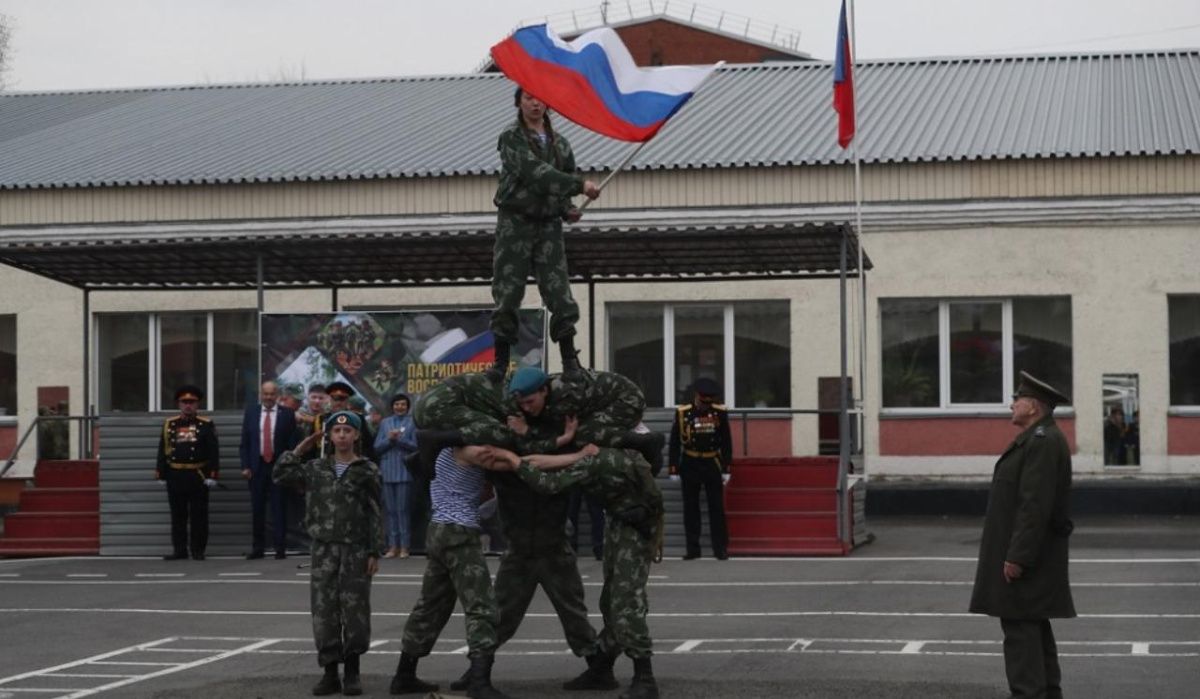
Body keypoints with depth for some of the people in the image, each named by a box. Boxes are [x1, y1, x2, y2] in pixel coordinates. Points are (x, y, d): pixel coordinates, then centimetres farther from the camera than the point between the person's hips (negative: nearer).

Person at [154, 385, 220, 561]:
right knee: (178, 515, 6)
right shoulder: (169, 425, 8)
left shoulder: (206, 425, 1)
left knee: (198, 515, 1)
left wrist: (212, 475, -9)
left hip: (198, 476, -2)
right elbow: (163, 451, 9)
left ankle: (198, 550, 7)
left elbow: (213, 452, -2)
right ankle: (179, 550, 11)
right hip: (175, 476, 3)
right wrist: (161, 474, 4)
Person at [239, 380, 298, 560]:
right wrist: (245, 466, -1)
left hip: (279, 466, -2)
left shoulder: (287, 414, 1)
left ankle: (280, 548, 3)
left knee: (279, 508, -1)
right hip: (257, 466, 2)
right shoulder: (251, 412, 7)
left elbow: (291, 443, -1)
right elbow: (245, 442, 7)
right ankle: (257, 547, 13)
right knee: (257, 509, 6)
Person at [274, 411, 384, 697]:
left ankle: (352, 672, 10)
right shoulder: (316, 468, 8)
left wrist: (375, 552, -7)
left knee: (355, 611, -1)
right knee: (324, 611, 1)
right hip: (324, 549, 3)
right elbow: (281, 475, 3)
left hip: (356, 549, -3)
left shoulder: (368, 470, -1)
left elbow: (376, 514, -2)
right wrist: (300, 449, 3)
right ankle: (330, 673, 7)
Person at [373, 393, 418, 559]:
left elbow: (416, 446, -4)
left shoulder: (413, 422, 4)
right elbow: (377, 447, 8)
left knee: (403, 509, -6)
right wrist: (389, 439, -9)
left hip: (404, 471, -3)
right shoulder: (385, 423, 15)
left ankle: (404, 546, -2)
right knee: (390, 509, 3)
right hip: (387, 471, 4)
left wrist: (400, 439, -16)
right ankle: (393, 546, 6)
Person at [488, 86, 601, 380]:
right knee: (507, 294, -3)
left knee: (560, 294, -3)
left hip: (548, 224, 4)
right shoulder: (511, 138, -5)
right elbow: (535, 172, -21)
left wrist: (568, 209, 3)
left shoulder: (559, 143, 11)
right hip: (515, 223, -3)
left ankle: (570, 361, 2)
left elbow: (566, 182, 24)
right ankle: (501, 361, 4)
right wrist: (580, 185, -27)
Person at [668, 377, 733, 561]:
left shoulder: (720, 413, 0)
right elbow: (674, 443, 0)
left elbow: (727, 442, 5)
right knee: (691, 509, 5)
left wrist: (726, 468, 2)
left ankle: (720, 548, 8)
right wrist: (673, 469, -4)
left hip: (713, 465, 0)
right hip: (690, 465, 0)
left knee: (717, 508, 3)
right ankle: (693, 549, 11)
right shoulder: (682, 413, -4)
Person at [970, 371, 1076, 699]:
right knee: (1033, 627, 15)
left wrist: (1016, 557, -24)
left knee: (1020, 627, -10)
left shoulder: (1043, 442, -18)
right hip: (1027, 553, 11)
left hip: (1024, 555, -11)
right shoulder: (1039, 439, 16)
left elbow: (1035, 505, -24)